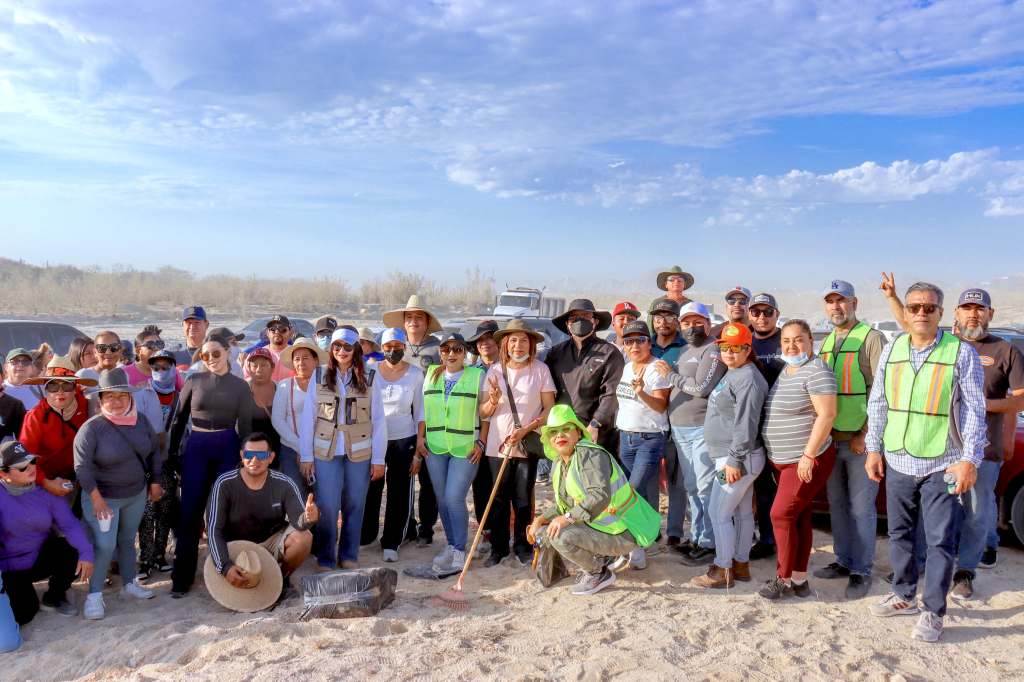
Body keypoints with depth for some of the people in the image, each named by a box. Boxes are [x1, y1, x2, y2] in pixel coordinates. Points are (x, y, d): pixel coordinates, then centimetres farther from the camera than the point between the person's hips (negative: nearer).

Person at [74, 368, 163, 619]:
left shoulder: (141, 421, -4)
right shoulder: (92, 427, -19)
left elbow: (154, 451, 8)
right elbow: (82, 466, -19)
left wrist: (155, 482, 8)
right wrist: (97, 499, -20)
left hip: (137, 494, 5)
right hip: (103, 497, -5)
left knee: (128, 540, 18)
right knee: (104, 546, -7)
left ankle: (129, 583, 33)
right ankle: (94, 595, 8)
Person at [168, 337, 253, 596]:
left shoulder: (240, 385, 3)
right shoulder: (194, 380, 3)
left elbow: (245, 425, 2)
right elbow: (179, 418, 6)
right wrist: (172, 452, 4)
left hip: (228, 448, 0)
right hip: (196, 448, 0)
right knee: (190, 512, 1)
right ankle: (182, 577, 10)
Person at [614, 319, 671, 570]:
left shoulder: (657, 369, -11)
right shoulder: (625, 368, 11)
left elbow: (660, 406, -16)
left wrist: (641, 393, -33)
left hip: (650, 439, -6)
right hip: (625, 437, 6)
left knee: (635, 492, -13)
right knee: (635, 494, 8)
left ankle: (636, 546, -5)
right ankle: (638, 544, 16)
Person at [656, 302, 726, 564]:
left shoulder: (712, 350, -7)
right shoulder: (684, 351, 19)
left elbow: (701, 387, -17)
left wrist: (670, 375, -8)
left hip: (702, 429, -8)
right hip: (679, 429, 8)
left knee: (705, 488, -5)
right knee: (690, 487, 12)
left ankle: (709, 543, 1)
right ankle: (696, 537, 21)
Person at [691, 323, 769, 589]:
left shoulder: (748, 378, -18)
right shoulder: (732, 374, 15)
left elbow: (746, 424, -23)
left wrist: (734, 459, -23)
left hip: (737, 459, -10)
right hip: (733, 457, 10)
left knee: (719, 513, -4)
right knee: (743, 512, 16)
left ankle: (722, 571, 5)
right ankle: (741, 565, 25)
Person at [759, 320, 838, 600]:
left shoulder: (816, 371, -15)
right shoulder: (785, 371, 12)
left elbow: (826, 414, -21)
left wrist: (808, 455, -22)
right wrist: (778, 457, 19)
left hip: (807, 461, -9)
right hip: (785, 461, 9)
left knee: (781, 514, -7)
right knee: (798, 517, 12)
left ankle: (784, 579, 5)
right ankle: (799, 580, 20)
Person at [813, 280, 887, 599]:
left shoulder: (872, 338, -8)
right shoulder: (826, 342, 14)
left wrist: (865, 434, -17)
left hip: (861, 440, -7)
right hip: (831, 439, 7)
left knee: (861, 507, 1)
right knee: (837, 504, 14)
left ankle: (861, 571, 11)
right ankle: (843, 561, 27)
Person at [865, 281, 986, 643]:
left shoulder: (961, 353, -7)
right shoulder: (891, 351, 4)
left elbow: (975, 410, -8)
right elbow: (877, 403, 10)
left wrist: (970, 460, -14)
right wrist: (874, 449, 7)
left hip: (941, 466, -4)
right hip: (898, 463, 4)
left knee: (940, 541, 2)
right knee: (899, 535, 15)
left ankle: (933, 612, 15)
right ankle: (904, 597, 32)